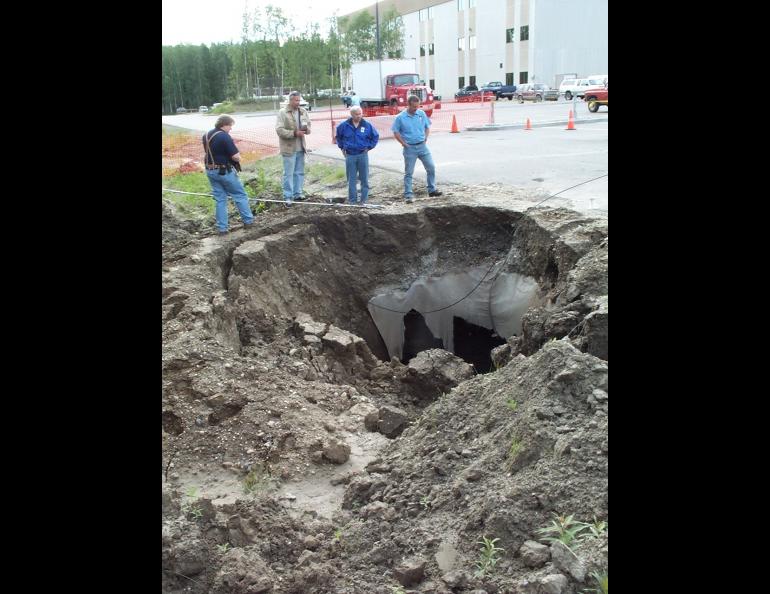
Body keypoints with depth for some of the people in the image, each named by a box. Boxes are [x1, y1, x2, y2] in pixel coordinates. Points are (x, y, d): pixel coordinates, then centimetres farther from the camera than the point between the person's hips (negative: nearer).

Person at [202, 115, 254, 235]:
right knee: (240, 195, 11)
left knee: (220, 200, 12)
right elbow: (236, 157, -21)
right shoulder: (224, 136, -19)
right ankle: (248, 220, 20)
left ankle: (222, 228, 10)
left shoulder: (205, 136, 7)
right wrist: (238, 158, 2)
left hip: (211, 171, 7)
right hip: (225, 171, -7)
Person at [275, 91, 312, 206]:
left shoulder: (303, 111, 7)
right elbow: (279, 130, -15)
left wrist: (307, 128, -6)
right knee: (288, 173, -3)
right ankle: (287, 197, 3)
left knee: (299, 172, 14)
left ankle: (297, 193, 26)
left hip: (300, 147, 6)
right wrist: (294, 133, -22)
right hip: (289, 148, -6)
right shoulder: (283, 113, -10)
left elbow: (308, 124, 18)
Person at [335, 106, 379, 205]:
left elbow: (375, 136, 11)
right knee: (351, 179, 5)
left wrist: (369, 147, 6)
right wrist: (342, 147, 14)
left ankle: (364, 200, 11)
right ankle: (352, 200, 12)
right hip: (350, 156, 1)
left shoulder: (367, 125, -2)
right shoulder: (344, 125, -1)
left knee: (364, 178, 2)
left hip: (363, 155, -1)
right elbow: (338, 136, 19)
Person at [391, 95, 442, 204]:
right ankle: (408, 195, 6)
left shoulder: (421, 114, 2)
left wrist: (425, 138, 2)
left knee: (431, 168, 5)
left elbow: (427, 127, 14)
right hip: (410, 148, -3)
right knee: (408, 173, 1)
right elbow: (396, 132, -2)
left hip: (422, 146, 4)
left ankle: (432, 190, 20)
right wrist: (403, 143, -7)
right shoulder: (400, 117, -8)